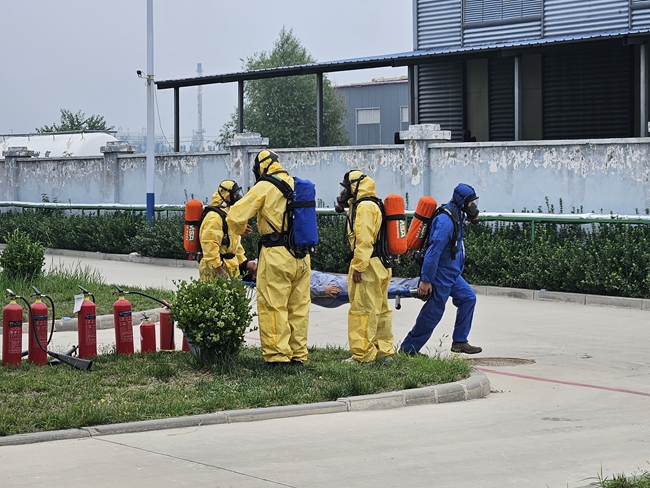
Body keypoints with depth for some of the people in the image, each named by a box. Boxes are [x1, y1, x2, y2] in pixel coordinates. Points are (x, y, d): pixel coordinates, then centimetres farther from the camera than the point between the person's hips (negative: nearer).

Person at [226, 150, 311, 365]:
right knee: (299, 306, 11)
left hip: (276, 254, -6)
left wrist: (240, 229, 14)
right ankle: (298, 354, 15)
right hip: (302, 256, 7)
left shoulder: (264, 188, -6)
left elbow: (235, 217, -6)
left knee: (273, 306, -2)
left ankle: (277, 355, -5)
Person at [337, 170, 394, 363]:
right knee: (380, 309, 14)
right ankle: (384, 350, 19)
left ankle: (362, 354, -8)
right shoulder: (371, 206, 20)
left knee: (363, 310, -9)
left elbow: (364, 240, -21)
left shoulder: (364, 207, -14)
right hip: (379, 265, 11)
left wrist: (358, 267, -22)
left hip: (368, 266, -11)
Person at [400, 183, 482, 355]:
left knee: (468, 298, 10)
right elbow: (434, 251, -26)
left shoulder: (456, 217, 8)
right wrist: (425, 280, -26)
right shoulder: (445, 221, -24)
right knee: (433, 312, -3)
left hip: (452, 274, 10)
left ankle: (459, 341, 14)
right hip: (440, 274, -10)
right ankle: (409, 348, 7)